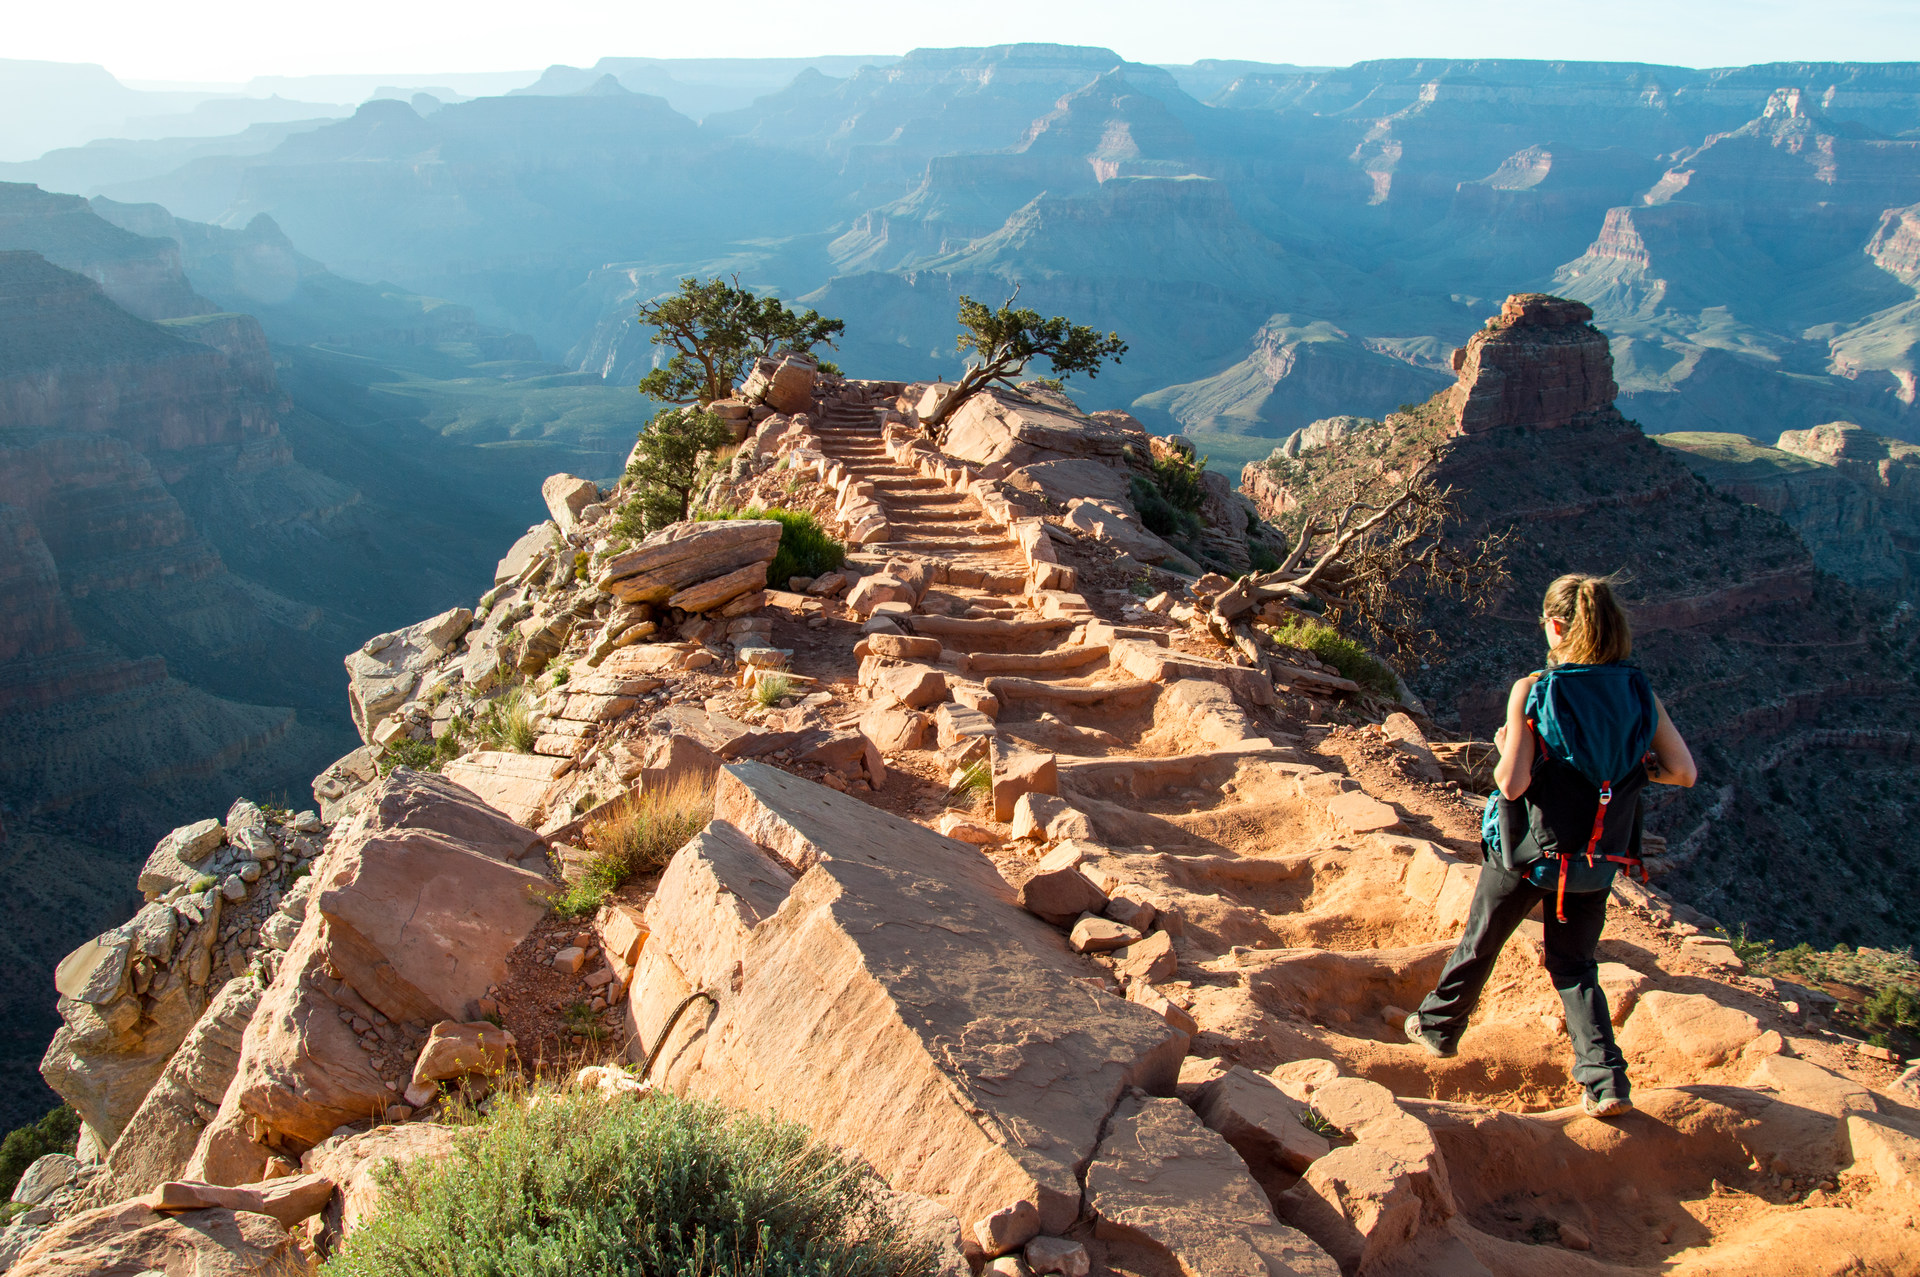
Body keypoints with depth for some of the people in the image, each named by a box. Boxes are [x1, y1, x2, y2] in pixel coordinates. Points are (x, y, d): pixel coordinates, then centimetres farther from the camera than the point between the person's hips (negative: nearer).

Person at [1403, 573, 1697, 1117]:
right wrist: (1627, 765, 9)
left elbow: (1512, 783, -22)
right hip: (1596, 861, 3)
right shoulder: (1639, 693, -7)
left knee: (1479, 944, 20)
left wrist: (1505, 747, -1)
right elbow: (1684, 771, -6)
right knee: (1574, 965, 19)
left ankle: (1438, 1027, 40)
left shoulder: (1533, 691, -18)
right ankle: (1605, 1079, 7)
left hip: (1527, 851, -3)